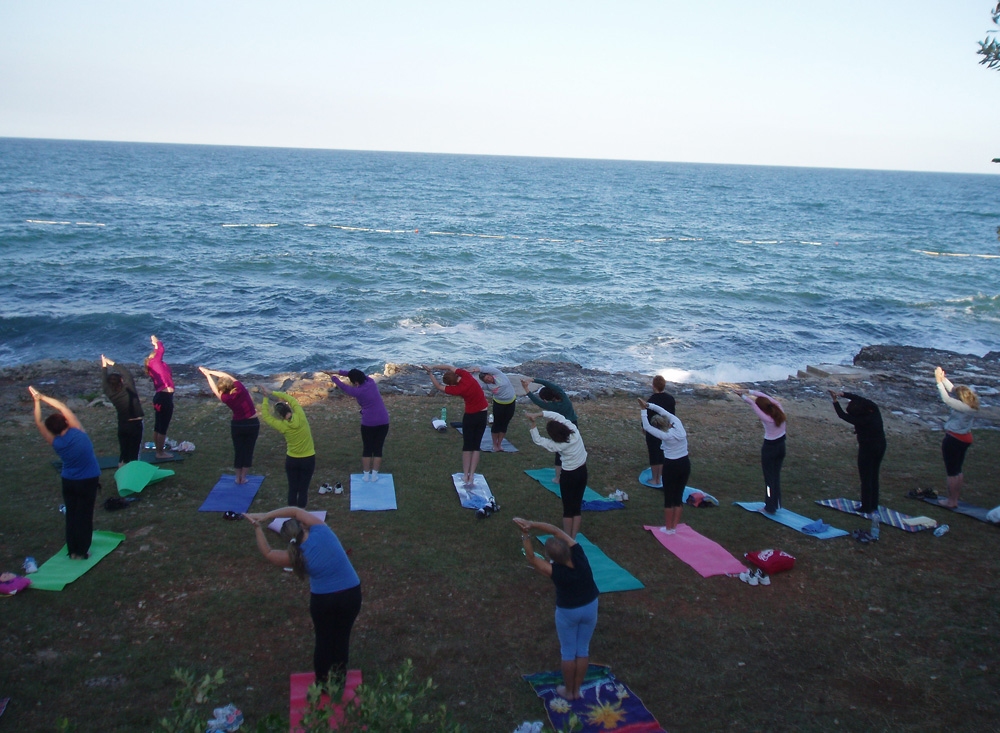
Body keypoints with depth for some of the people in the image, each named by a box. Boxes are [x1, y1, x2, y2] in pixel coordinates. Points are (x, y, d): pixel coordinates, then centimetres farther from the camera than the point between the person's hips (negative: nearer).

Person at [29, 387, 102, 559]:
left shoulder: (55, 443, -12)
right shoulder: (78, 432, -19)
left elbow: (39, 423, -2)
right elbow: (62, 407, -13)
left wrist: (37, 402, 1)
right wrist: (42, 397, -5)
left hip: (68, 481, 2)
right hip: (88, 481, -2)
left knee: (71, 515, 14)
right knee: (84, 516, 5)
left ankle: (72, 550, 21)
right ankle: (82, 551, 10)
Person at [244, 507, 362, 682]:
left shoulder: (296, 556, -10)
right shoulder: (320, 530, -10)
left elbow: (267, 553, 5)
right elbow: (296, 511, 2)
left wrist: (257, 527, 4)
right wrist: (265, 516, 2)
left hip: (323, 599, -2)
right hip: (351, 594, 2)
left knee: (323, 639, 19)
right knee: (342, 637, 18)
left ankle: (322, 683, 32)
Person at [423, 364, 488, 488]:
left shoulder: (458, 389, -23)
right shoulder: (465, 375, -12)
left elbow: (439, 387, -8)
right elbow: (450, 367, 2)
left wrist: (430, 373, -1)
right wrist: (433, 367, 0)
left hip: (470, 416, -5)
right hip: (482, 415, 5)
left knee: (467, 446, 9)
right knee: (476, 447, 7)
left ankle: (465, 476, 7)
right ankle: (471, 476, 3)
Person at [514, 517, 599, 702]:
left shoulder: (554, 571, -31)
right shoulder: (578, 554, -24)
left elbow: (531, 558, -20)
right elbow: (557, 531, -21)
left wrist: (525, 535, -24)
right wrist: (531, 524, -26)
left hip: (568, 612, -4)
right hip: (590, 607, 4)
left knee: (568, 652, 17)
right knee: (583, 649, 18)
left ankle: (568, 691, 32)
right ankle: (577, 690, 32)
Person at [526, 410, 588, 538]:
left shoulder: (558, 445, -25)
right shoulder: (573, 429, -15)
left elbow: (538, 440, -14)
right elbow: (557, 416, -9)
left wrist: (533, 425, -10)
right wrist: (538, 414, -15)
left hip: (569, 475, -6)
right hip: (583, 472, 6)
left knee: (568, 508, 7)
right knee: (577, 506, 13)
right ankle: (574, 538, 21)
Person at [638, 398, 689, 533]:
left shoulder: (665, 436, -21)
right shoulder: (678, 424, -8)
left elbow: (646, 427, -15)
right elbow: (663, 411, 2)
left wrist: (644, 411, -7)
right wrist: (648, 405, -3)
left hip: (671, 466, -6)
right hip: (685, 464, 6)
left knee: (669, 497, 9)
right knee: (679, 496, 14)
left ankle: (668, 528, 18)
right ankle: (674, 527, 22)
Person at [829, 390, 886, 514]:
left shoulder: (861, 421, -27)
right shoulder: (874, 410, -10)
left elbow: (842, 415, -16)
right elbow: (859, 398, 0)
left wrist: (835, 401, -9)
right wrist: (842, 394, -6)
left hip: (867, 449, -8)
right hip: (880, 447, 8)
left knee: (866, 479, 5)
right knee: (874, 477, 19)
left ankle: (866, 507, 12)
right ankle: (874, 505, 29)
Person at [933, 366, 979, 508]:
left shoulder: (964, 407, -25)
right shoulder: (971, 404, 1)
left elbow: (946, 399, -25)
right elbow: (953, 389, 9)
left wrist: (939, 381, -20)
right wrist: (943, 378, 4)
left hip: (954, 440, -10)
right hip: (964, 438, 10)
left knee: (952, 472, 2)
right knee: (957, 470, 20)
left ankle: (951, 501, 10)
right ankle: (956, 497, 30)